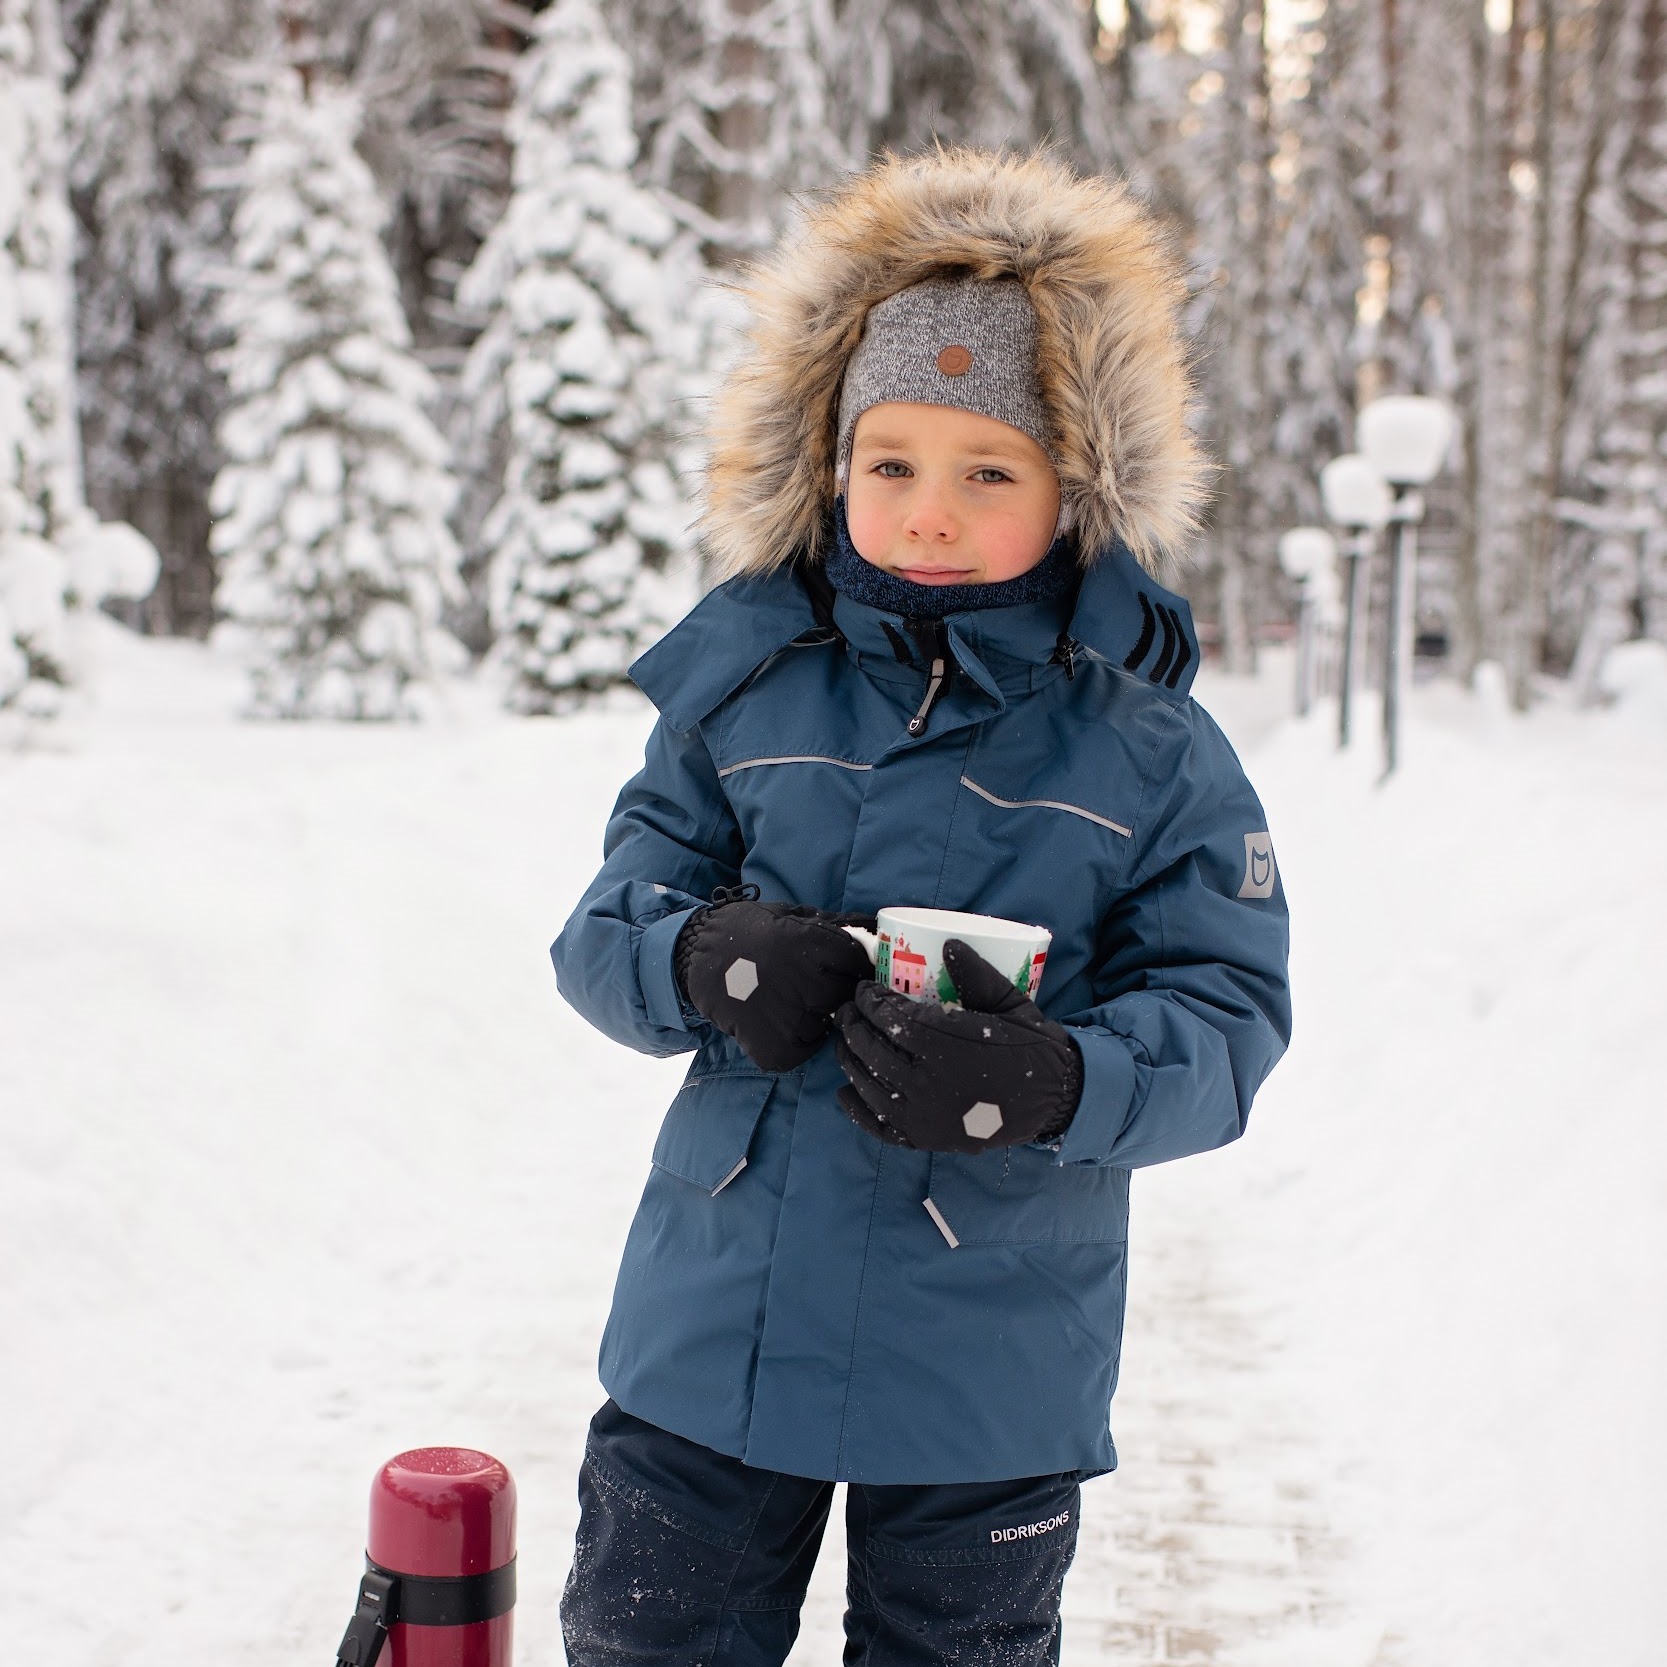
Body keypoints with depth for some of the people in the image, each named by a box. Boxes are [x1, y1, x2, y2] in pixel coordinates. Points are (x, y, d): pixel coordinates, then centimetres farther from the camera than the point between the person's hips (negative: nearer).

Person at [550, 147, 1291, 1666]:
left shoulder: (1148, 747, -6)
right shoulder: (741, 685, -1)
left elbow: (1223, 1016, -9)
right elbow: (604, 927, 0)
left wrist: (1052, 1083, -29)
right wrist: (701, 960, -24)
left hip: (989, 1368, -1)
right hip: (715, 1317, 2)